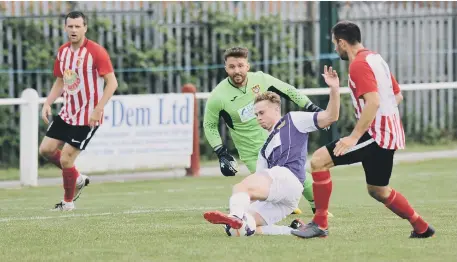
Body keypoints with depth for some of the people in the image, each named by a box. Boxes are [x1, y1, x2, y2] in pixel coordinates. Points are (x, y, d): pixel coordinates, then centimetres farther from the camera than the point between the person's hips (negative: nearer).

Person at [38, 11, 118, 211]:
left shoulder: (96, 52, -16)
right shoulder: (62, 52, 5)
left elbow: (112, 82, -17)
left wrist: (98, 110, -25)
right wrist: (47, 104, 3)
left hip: (87, 117, -7)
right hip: (67, 113, 7)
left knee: (66, 159, -8)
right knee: (46, 149, 3)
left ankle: (68, 202, 12)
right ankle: (78, 179, 25)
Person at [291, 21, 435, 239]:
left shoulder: (359, 64, -14)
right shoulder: (375, 58, 16)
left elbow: (373, 102, -26)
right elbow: (397, 96, 22)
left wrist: (354, 137, -26)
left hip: (376, 134, -10)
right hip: (391, 133, 10)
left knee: (319, 160, -12)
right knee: (378, 191, 23)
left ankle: (320, 224, -11)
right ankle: (421, 228, 28)